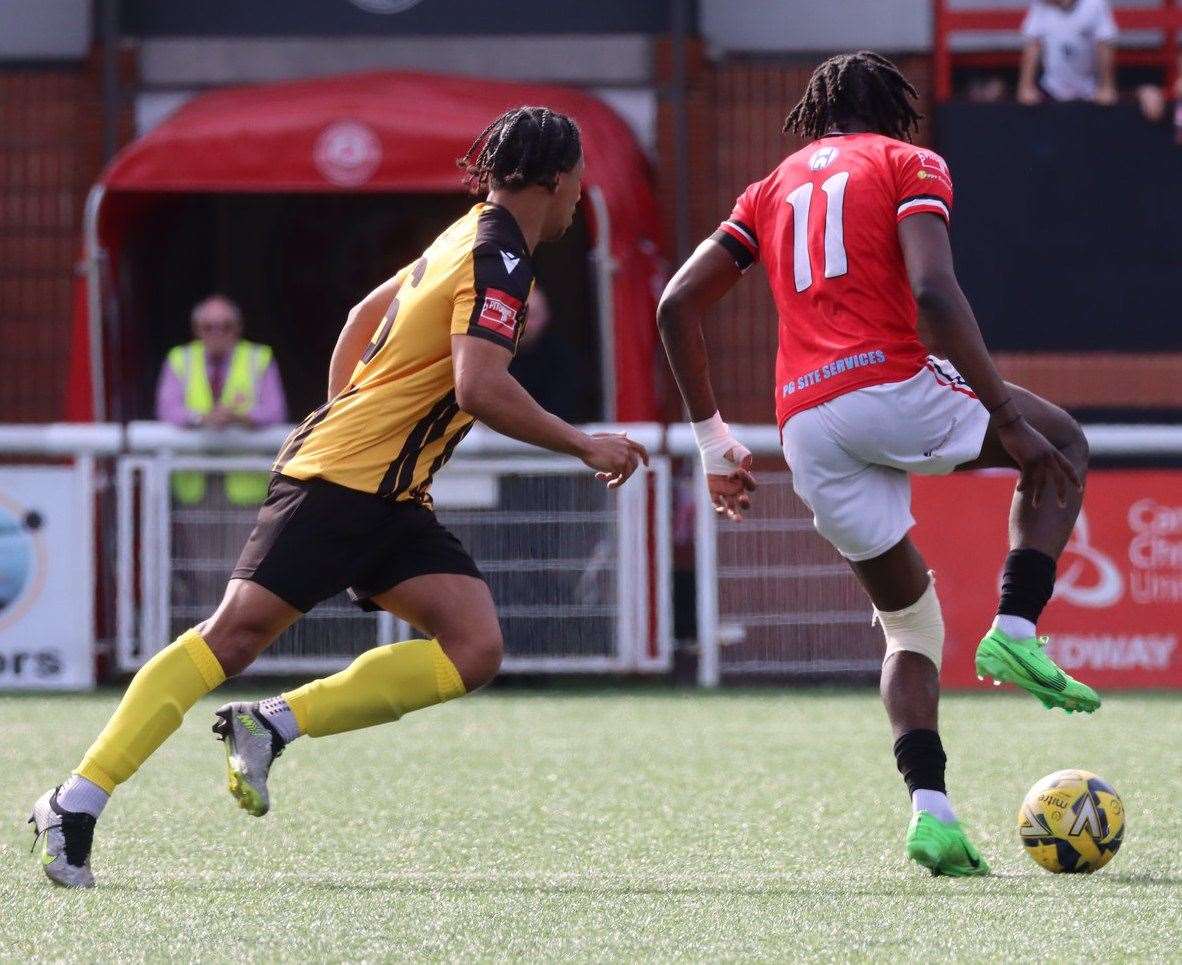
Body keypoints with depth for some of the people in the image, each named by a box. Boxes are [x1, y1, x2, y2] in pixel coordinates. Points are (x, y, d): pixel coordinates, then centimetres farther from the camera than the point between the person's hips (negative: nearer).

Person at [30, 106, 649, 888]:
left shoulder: (473, 240, 17)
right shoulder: (499, 260, -13)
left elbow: (369, 313, 29)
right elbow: (480, 389, -26)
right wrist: (586, 447, -17)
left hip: (393, 500, 9)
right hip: (342, 479, -9)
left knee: (474, 652, -7)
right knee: (235, 634, -14)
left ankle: (272, 727, -7)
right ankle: (78, 801, -13)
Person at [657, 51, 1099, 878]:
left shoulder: (774, 189, 25)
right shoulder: (908, 164, 9)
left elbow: (678, 305, 18)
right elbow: (932, 292, -9)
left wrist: (713, 440, 23)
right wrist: (1007, 418, -8)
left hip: (805, 425, 5)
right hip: (890, 385, -5)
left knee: (911, 626, 18)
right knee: (1062, 448, 22)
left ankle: (930, 808, -3)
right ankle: (1015, 633, 0)